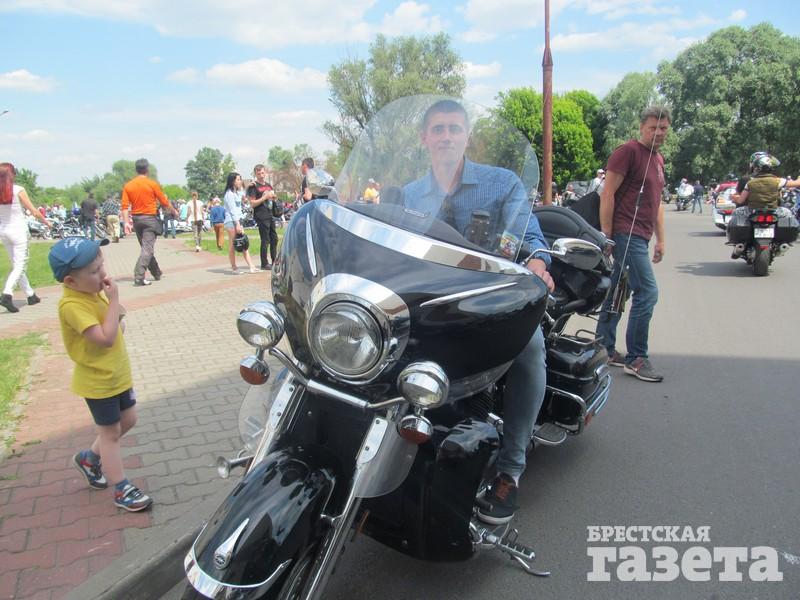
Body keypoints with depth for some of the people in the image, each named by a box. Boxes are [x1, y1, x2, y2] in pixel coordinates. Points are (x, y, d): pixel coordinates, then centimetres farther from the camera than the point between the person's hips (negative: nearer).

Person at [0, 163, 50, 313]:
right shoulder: (18, 190, -11)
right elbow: (34, 211, -7)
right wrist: (46, 222, 9)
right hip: (18, 230, -5)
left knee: (16, 265, 16)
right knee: (20, 265, -3)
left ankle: (30, 295, 24)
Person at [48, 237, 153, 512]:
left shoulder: (94, 290, 0)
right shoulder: (72, 305, -27)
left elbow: (115, 325, 18)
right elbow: (106, 338, -34)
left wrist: (119, 317, -4)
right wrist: (114, 300, -30)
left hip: (118, 373, 8)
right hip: (98, 380, -8)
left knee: (128, 420, 20)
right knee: (111, 432, 5)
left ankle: (89, 457, 41)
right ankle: (121, 489, 20)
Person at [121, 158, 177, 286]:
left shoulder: (128, 186, 4)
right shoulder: (153, 184, -7)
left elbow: (125, 206, -3)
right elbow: (164, 202, -1)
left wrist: (126, 222, -4)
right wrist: (174, 211, 16)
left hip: (136, 219, 5)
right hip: (150, 218, -5)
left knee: (146, 248, 17)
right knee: (147, 249, -8)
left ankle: (157, 273, 28)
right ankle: (139, 277, -19)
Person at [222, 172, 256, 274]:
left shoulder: (236, 192, 18)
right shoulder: (229, 194, -10)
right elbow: (232, 211, -15)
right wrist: (237, 224, -18)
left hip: (237, 220, 9)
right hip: (231, 221, -9)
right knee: (232, 246, -3)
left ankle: (251, 266, -1)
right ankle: (234, 268, 2)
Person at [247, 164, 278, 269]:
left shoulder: (268, 185, 18)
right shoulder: (253, 186, -5)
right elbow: (252, 203, -12)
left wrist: (274, 198, 6)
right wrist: (265, 197, -18)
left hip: (270, 215, 8)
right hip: (261, 216, -8)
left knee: (274, 238, 12)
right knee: (265, 240, -7)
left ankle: (274, 261, 22)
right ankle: (264, 264, -1)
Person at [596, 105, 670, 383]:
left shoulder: (658, 159, 21)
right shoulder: (628, 151, -7)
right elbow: (608, 194, -13)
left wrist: (660, 239, 22)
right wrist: (606, 235, -17)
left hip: (640, 237, 9)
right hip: (626, 233, -9)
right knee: (647, 292, -11)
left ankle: (605, 349, 21)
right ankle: (636, 358, -2)